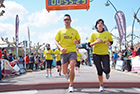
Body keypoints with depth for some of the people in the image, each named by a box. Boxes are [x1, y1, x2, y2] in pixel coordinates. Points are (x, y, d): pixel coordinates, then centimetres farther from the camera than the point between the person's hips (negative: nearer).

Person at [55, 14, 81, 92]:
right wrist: (60, 48, -11)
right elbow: (56, 41, 7)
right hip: (64, 53, 1)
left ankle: (71, 85, 3)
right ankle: (68, 72, 41)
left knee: (72, 69, -16)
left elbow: (79, 40, 15)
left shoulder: (74, 31, 9)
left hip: (72, 51, -1)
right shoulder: (60, 31, 8)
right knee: (64, 72, 2)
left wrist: (77, 42, -10)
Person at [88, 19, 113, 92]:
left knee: (107, 70, -13)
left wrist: (109, 43, -9)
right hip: (96, 54, 0)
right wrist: (96, 42, -17)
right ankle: (101, 86, 21)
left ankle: (107, 73, 28)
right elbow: (89, 44, 0)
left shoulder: (107, 33, 3)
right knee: (99, 71, 3)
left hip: (105, 54, 0)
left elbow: (111, 41, 15)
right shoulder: (93, 34, 1)